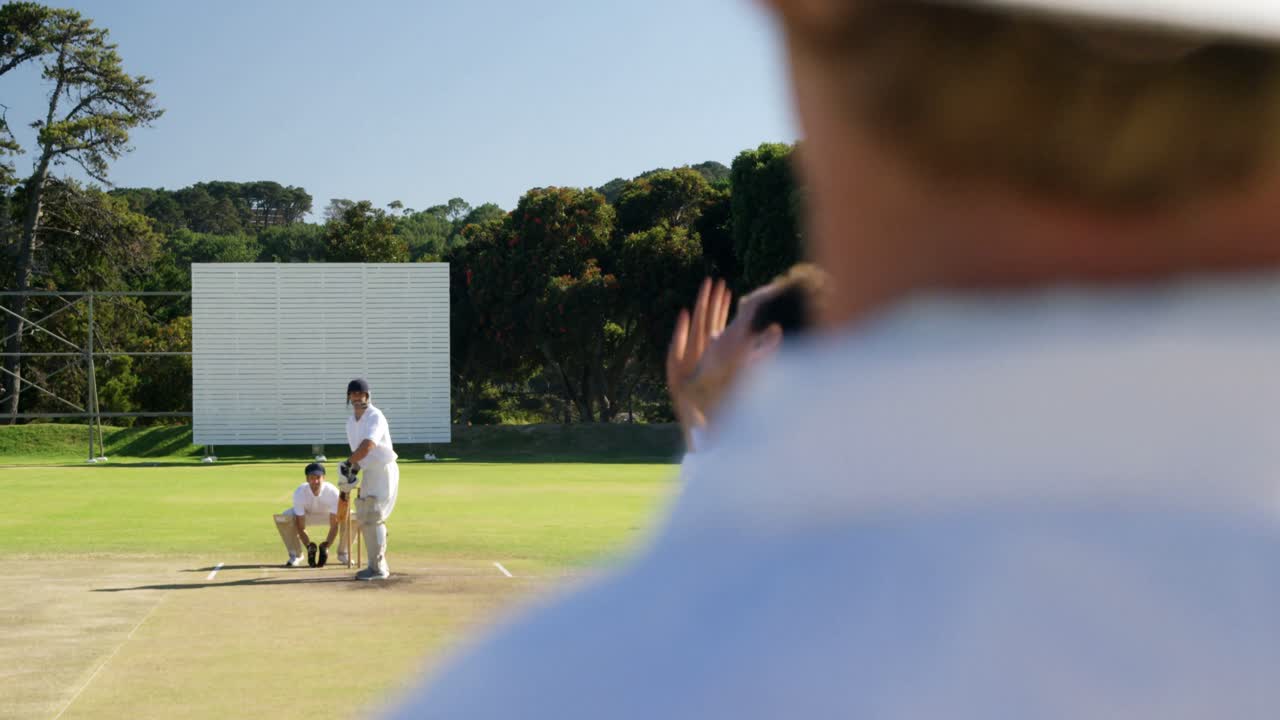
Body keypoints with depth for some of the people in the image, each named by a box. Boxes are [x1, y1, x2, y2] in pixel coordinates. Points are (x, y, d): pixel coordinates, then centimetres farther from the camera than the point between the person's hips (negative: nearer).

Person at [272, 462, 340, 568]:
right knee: (282, 518, -32)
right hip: (306, 514, 0)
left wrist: (326, 546, -45)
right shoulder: (300, 493, -33)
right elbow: (300, 527, -29)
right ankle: (295, 555, -9)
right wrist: (309, 546, -43)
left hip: (327, 514, 0)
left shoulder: (332, 492, -34)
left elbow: (334, 525, -32)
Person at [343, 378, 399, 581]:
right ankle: (379, 565, 21)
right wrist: (353, 470, 1)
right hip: (369, 472, 9)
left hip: (383, 471, -9)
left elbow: (367, 446, -29)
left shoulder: (375, 417, -17)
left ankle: (378, 568, -7)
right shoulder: (351, 421, 11)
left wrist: (348, 463, -21)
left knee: (372, 518, -12)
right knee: (364, 518, 12)